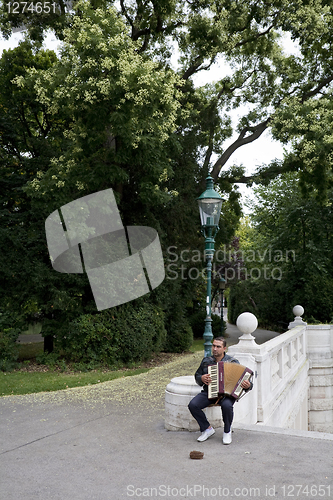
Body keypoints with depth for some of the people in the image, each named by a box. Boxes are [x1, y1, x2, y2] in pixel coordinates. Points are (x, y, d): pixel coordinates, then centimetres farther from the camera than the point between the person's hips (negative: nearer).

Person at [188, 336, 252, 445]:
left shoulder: (233, 362, 2)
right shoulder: (206, 361, 10)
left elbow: (243, 378, 2)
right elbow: (197, 376, 19)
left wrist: (248, 385, -22)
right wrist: (202, 378, -5)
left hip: (226, 393, -3)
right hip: (208, 392, 3)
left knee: (227, 405, -36)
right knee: (192, 405, -22)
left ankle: (227, 431, -5)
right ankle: (207, 429, 1)